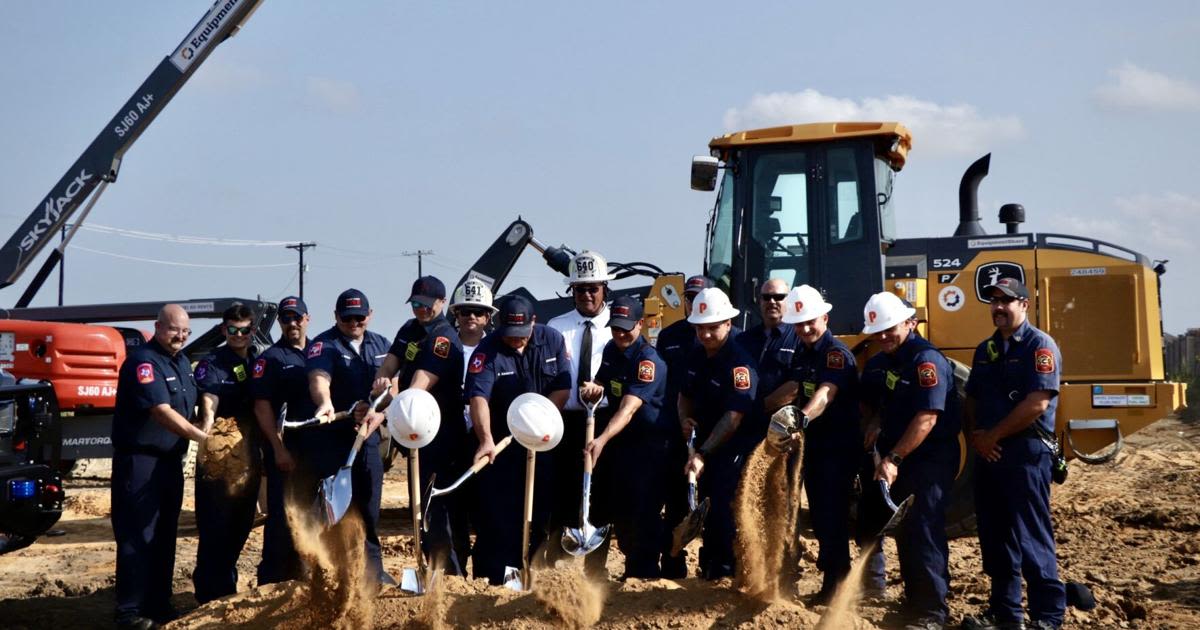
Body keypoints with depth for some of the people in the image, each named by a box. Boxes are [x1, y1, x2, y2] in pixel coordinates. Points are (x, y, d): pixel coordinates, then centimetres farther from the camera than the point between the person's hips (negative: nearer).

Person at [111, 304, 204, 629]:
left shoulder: (181, 361, 13)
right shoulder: (143, 360, -15)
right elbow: (161, 410, -25)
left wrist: (207, 426, 7)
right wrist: (200, 435, -28)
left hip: (171, 460, 9)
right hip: (139, 460, -9)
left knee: (165, 536, 13)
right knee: (137, 537, -7)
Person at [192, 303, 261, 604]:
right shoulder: (211, 365, -6)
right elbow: (209, 407, -22)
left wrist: (266, 450, 8)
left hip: (249, 457, 6)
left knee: (241, 525, 15)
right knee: (215, 526, -4)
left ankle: (225, 586, 32)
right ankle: (213, 594, 6)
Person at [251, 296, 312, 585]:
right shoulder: (270, 358, -2)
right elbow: (261, 406, -8)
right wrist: (278, 449, -16)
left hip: (320, 450, 5)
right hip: (286, 452, -5)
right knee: (282, 518, -3)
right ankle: (272, 583, 4)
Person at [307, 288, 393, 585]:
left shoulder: (380, 344, 11)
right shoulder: (324, 345, -7)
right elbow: (319, 379, -26)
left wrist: (379, 413, -13)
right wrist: (325, 403, -48)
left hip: (368, 437, 5)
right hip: (332, 438, -5)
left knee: (369, 505, 12)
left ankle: (373, 569, 24)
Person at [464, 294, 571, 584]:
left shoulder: (552, 340, -2)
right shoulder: (487, 351, -14)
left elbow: (563, 387, -1)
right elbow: (478, 398, -27)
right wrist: (486, 439, -42)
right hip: (500, 441, -3)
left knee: (539, 509, 7)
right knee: (495, 513, -5)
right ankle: (490, 580, 0)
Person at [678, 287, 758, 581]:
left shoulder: (739, 362, -20)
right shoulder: (695, 356, 5)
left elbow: (734, 416, -26)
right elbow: (686, 394, 19)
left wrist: (703, 454, -29)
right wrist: (685, 419, -3)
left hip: (732, 449, -8)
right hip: (703, 443, 8)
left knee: (724, 512, -10)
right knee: (706, 509, 15)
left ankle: (723, 574, 2)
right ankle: (708, 568, 28)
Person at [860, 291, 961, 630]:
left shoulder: (927, 360, -17)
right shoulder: (877, 363, 9)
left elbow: (927, 417, -25)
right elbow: (873, 400, 25)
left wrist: (894, 459, -27)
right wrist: (876, 422, 2)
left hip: (931, 457, -8)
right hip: (896, 458, 9)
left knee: (924, 531, -10)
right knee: (902, 529, 14)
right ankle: (914, 599, 26)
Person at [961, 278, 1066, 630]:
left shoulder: (1039, 346, -8)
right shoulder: (985, 349, 15)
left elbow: (1037, 404, -18)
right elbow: (972, 398, 19)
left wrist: (994, 435, -12)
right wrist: (976, 435, 0)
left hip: (1025, 452, -8)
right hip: (988, 453, 8)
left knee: (1031, 538, -5)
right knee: (994, 536, 12)